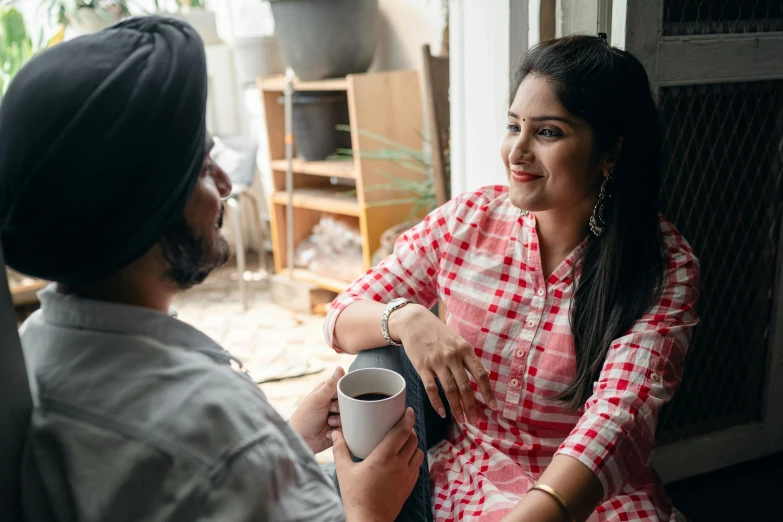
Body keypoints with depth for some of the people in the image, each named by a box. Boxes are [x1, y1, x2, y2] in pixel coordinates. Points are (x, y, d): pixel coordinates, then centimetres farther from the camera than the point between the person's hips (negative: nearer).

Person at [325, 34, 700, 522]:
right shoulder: (468, 221, -6)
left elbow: (620, 413, -24)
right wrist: (404, 318, -25)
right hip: (470, 477, 2)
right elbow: (341, 319, -3)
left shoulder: (665, 267, -11)